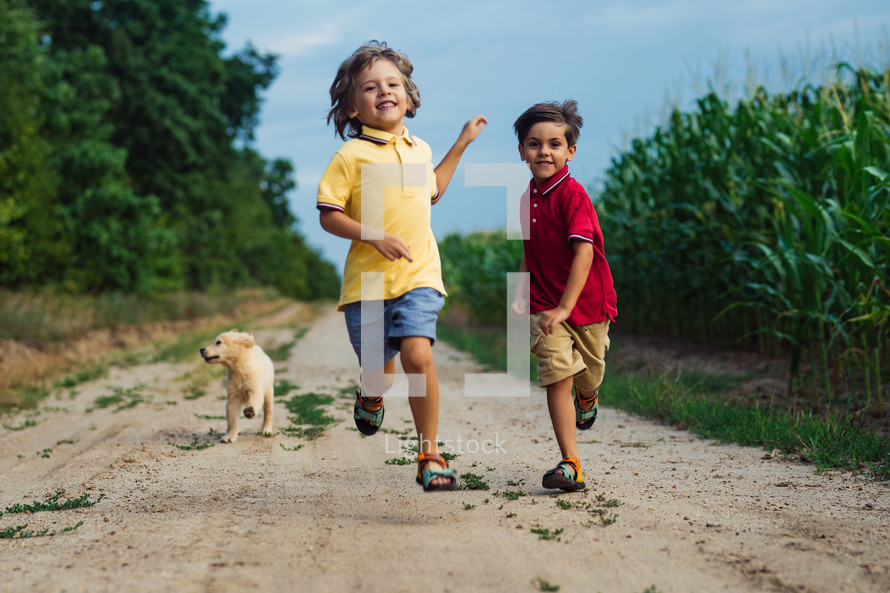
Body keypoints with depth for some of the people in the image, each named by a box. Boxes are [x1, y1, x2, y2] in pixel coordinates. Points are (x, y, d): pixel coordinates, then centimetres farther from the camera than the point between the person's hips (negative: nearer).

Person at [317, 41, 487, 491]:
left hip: (418, 276, 2)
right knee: (379, 375, 4)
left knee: (417, 355, -19)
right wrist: (374, 236, -18)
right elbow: (328, 215, -5)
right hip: (367, 281, -2)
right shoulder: (351, 155, -4)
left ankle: (429, 456, -8)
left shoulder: (419, 149, 13)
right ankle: (369, 399, 45)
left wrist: (462, 143, 32)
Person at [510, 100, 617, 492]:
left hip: (587, 302, -3)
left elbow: (584, 252, -25)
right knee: (557, 379, -10)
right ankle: (571, 465, -7)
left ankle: (587, 400, 52)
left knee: (588, 380, 13)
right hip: (544, 306, 4)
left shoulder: (572, 194, -17)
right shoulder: (529, 196, 5)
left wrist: (565, 307, -30)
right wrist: (520, 295, 7)